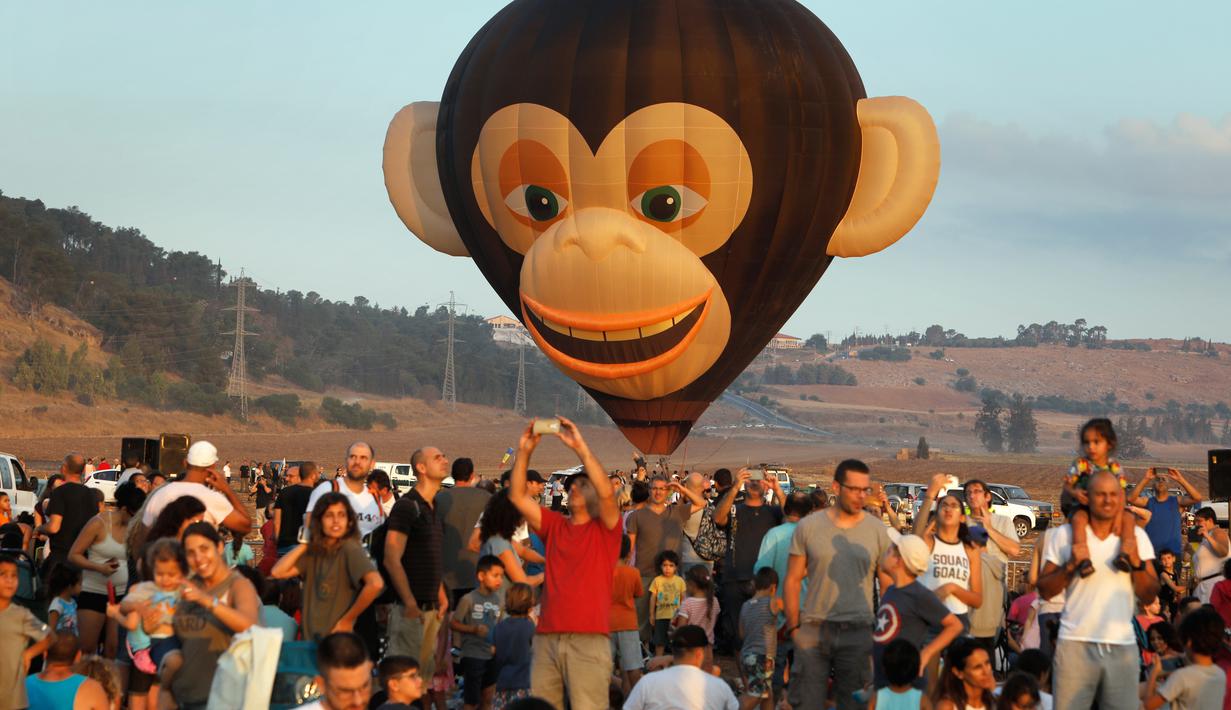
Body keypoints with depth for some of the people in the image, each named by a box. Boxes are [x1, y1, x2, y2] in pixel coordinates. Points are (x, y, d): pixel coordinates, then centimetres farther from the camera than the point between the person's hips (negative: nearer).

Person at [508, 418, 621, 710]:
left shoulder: (605, 529, 5)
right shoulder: (555, 525, 16)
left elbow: (607, 492, -13)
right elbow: (518, 497, 10)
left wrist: (581, 447, -15)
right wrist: (524, 452, 0)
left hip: (588, 640, -4)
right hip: (547, 638, 4)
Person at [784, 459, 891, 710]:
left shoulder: (877, 531, 3)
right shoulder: (808, 527, 1)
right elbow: (793, 581, 4)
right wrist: (793, 627, -2)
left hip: (858, 632, 0)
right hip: (813, 630, 0)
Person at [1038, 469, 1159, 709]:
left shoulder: (1136, 536, 7)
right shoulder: (1065, 535, 2)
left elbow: (1149, 595, 4)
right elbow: (1045, 591, 3)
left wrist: (1137, 563, -12)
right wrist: (1070, 566, -12)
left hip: (1123, 645, 1)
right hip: (1075, 643, -1)